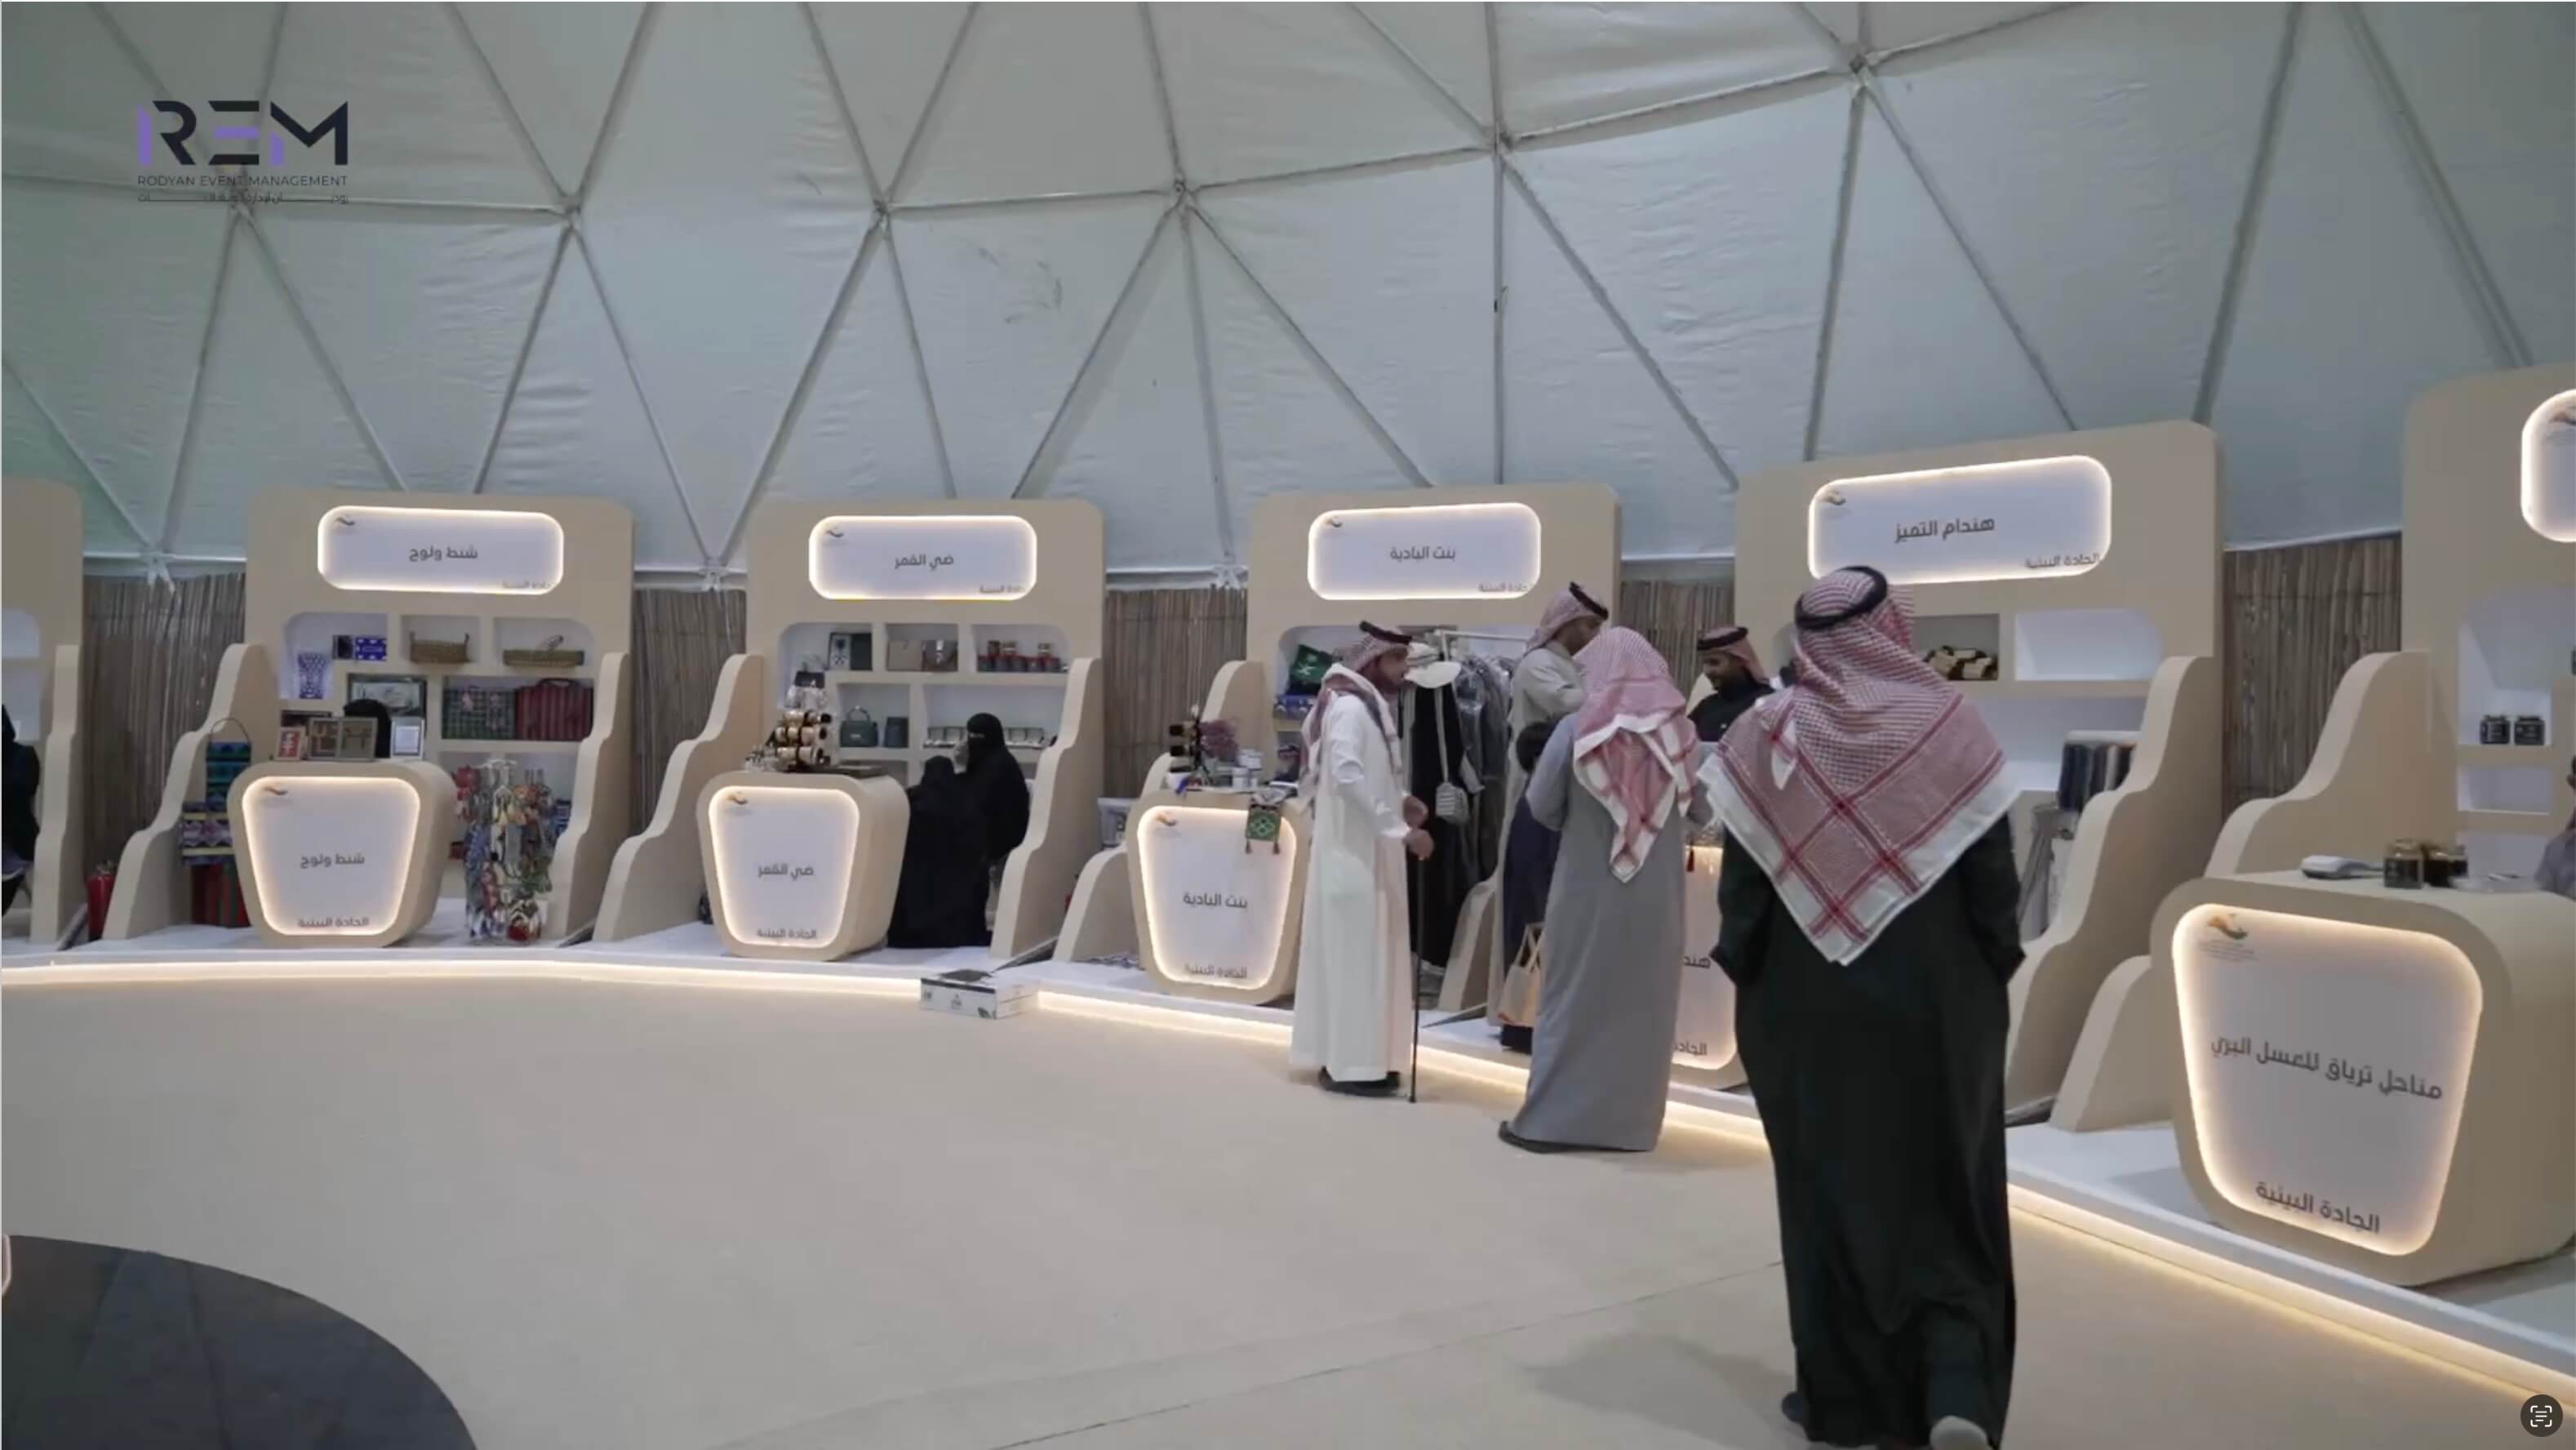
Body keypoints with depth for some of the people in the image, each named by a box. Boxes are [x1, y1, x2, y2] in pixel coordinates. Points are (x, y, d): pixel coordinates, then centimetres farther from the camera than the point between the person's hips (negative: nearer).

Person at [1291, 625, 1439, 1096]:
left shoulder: (1368, 704, 14)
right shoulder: (1350, 707, -16)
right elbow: (1347, 775, -28)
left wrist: (1399, 800, 6)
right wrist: (1400, 828, -27)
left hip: (1367, 850, 10)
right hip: (1353, 851, -10)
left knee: (1364, 955, 13)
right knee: (1355, 955, -5)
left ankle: (1353, 1057, 20)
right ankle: (1349, 1064, 1)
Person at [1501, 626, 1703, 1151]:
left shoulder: (1576, 730, -11)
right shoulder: (1679, 732, -5)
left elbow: (1541, 806, -2)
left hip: (1587, 887, -1)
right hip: (1657, 894, 2)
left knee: (1573, 999, 9)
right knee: (1642, 1006, 12)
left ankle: (1546, 1120, 13)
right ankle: (1630, 1121, 18)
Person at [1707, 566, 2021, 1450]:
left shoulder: (1768, 734, -7)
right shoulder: (1952, 726, -7)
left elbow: (1741, 877, -5)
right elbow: (1993, 873, -3)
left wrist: (1743, 975, 5)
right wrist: (1993, 974, 8)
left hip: (1805, 1003, 0)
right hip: (1939, 1002, 0)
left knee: (1828, 1192, 12)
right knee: (1946, 1195, 14)